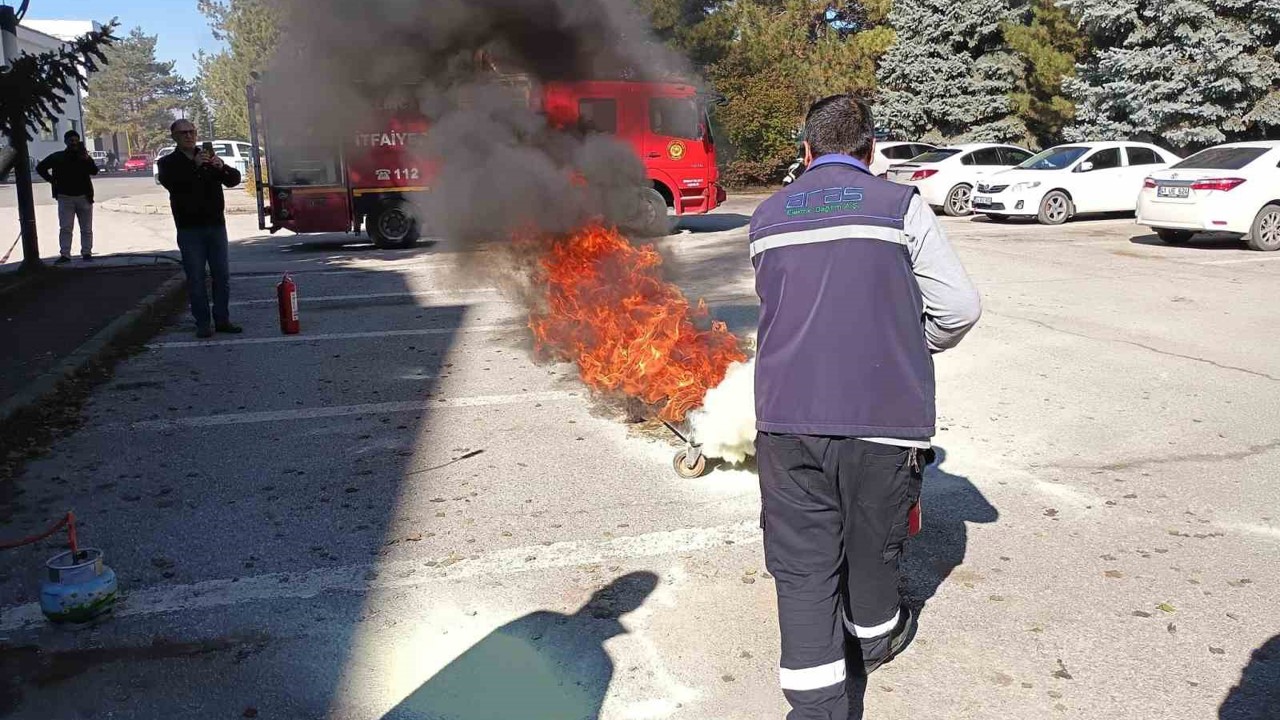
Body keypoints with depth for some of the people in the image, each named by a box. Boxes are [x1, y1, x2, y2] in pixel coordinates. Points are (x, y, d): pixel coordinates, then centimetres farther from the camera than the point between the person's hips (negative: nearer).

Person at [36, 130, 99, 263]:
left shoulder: (84, 156, 6)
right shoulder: (58, 157, 4)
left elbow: (94, 171, -9)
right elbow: (40, 167, 12)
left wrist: (87, 160, -24)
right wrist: (51, 180, 2)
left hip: (84, 197, 1)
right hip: (65, 197, -1)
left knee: (86, 228, 5)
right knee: (65, 228, -4)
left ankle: (87, 252, 12)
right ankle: (64, 254, -4)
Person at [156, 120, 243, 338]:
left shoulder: (209, 158, 12)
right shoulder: (168, 163, 3)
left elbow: (234, 179, 1)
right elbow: (170, 182, -17)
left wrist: (221, 167, -20)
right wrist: (194, 165, -28)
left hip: (216, 226, 3)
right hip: (189, 229, -3)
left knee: (222, 275, 5)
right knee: (196, 278, -2)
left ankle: (222, 319, 14)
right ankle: (203, 323, 2)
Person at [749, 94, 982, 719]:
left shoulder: (767, 218, 10)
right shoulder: (901, 207, 1)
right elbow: (960, 306, 0)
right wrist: (916, 346, 19)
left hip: (787, 418, 1)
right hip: (883, 413, -1)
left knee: (802, 564, 6)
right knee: (872, 544, 21)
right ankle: (875, 636, 46)